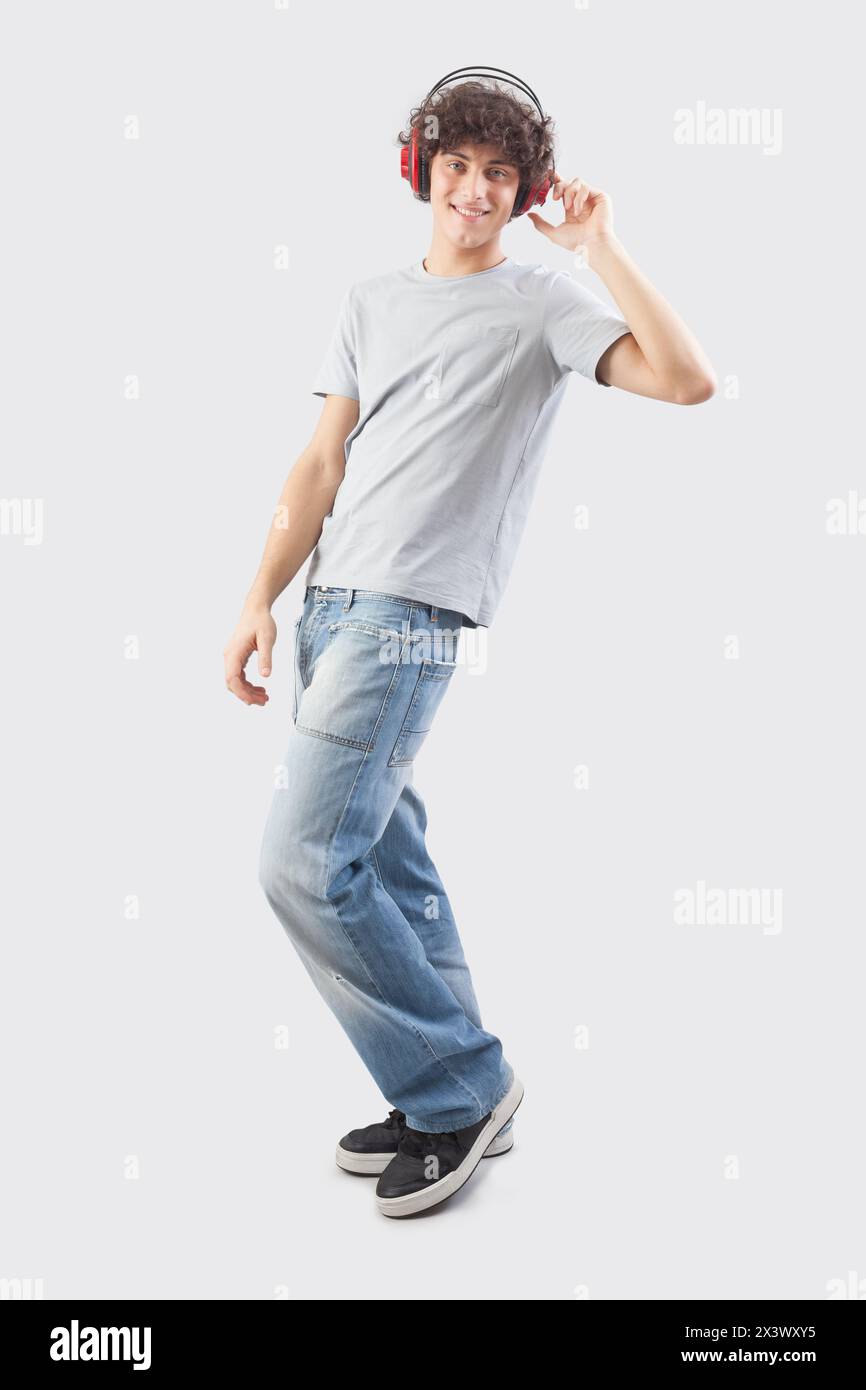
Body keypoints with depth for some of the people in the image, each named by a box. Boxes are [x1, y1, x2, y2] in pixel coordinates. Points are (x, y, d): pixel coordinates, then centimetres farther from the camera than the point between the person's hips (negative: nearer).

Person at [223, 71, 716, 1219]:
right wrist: (261, 597, 6)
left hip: (412, 613, -6)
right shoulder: (371, 303, 19)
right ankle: (452, 1100, 22)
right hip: (330, 604, 6)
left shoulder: (541, 303, 2)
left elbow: (689, 381, -12)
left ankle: (462, 1086, 4)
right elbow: (323, 464, 15)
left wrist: (599, 247, -8)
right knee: (387, 863, 9)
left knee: (304, 864, -13)